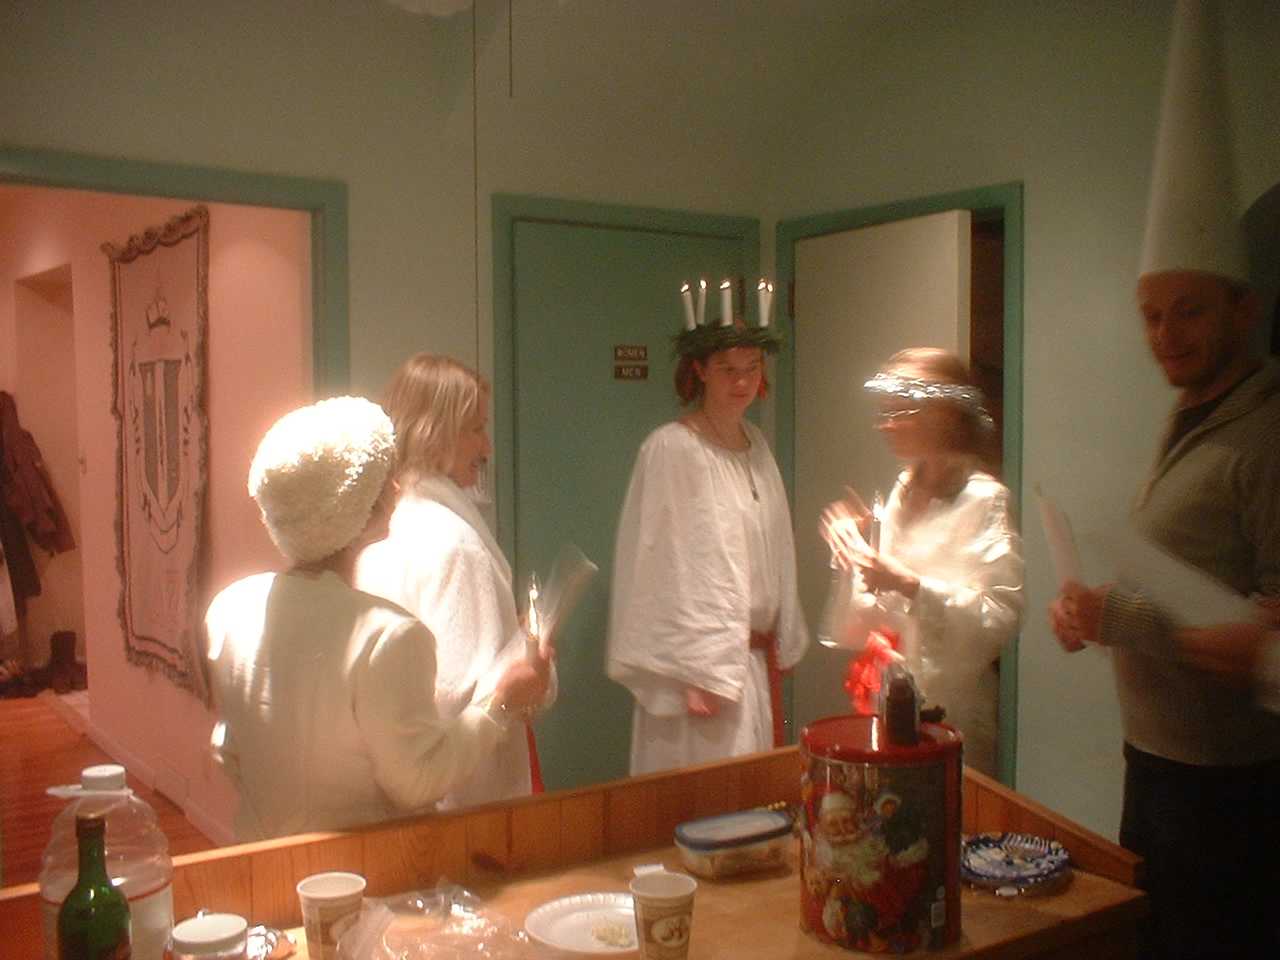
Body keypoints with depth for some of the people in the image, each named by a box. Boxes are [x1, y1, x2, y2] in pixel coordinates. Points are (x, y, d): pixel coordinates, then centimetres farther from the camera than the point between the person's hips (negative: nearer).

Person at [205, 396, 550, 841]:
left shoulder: (228, 607, -7)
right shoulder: (389, 635, -27)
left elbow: (228, 752, 5)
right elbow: (417, 782, -19)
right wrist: (500, 705, -9)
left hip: (259, 846, 6)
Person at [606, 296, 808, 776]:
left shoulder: (755, 442, 9)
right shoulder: (670, 448, -14)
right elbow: (666, 569, -16)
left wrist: (781, 644, 15)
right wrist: (694, 671, -17)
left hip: (756, 655, 8)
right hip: (706, 661, -7)